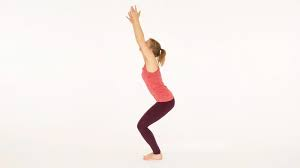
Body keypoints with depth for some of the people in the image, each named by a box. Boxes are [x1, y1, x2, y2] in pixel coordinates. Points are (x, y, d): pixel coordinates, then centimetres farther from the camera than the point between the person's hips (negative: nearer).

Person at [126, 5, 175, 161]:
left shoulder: (151, 61, -16)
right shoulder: (149, 61, 7)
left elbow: (140, 42, -20)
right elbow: (141, 41, 12)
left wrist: (136, 21, -16)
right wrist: (134, 22, 12)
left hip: (165, 102, -9)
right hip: (166, 100, 9)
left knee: (141, 125, -1)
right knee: (143, 124, 17)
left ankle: (157, 154, 8)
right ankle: (156, 152, 23)